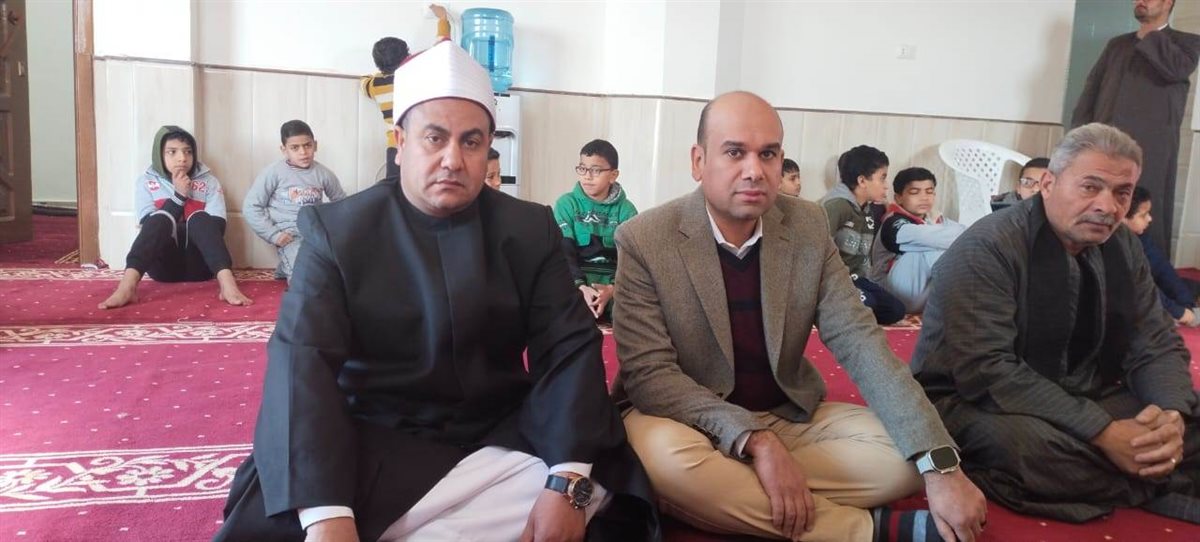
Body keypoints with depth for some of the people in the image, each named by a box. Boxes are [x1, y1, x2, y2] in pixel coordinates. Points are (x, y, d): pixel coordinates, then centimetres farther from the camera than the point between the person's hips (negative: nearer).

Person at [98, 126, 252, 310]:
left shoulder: (209, 182, 10)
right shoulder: (146, 182, 10)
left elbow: (217, 226, -2)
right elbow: (150, 226, -4)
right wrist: (179, 196, -9)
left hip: (197, 265, 0)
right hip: (164, 265, 0)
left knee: (199, 218, -27)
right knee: (160, 219, -28)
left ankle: (227, 284, -50)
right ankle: (127, 286, -50)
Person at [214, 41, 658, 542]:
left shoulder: (530, 230, 2)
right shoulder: (336, 229, -4)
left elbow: (569, 348, -6)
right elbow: (303, 359, -15)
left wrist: (568, 482, -23)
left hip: (499, 441, 3)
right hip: (374, 444, -2)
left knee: (596, 490, -24)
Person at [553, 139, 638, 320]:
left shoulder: (626, 210, 4)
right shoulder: (566, 204, 2)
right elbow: (564, 252, -7)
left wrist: (613, 288, -23)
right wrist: (580, 286, -23)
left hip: (615, 290, 1)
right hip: (575, 288, -1)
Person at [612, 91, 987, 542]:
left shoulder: (807, 226, -4)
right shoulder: (644, 241, -15)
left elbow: (858, 341, -9)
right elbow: (649, 373, -18)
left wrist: (939, 464, -20)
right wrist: (754, 440, -31)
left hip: (791, 417, 4)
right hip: (691, 420, -3)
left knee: (905, 451, -15)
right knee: (665, 457, -37)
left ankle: (715, 498, -16)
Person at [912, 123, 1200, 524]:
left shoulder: (1124, 249, 3)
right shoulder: (986, 249, -20)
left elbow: (1157, 346, 5)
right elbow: (987, 373, -27)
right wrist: (1103, 431, -30)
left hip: (1086, 402, 6)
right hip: (980, 405, -5)